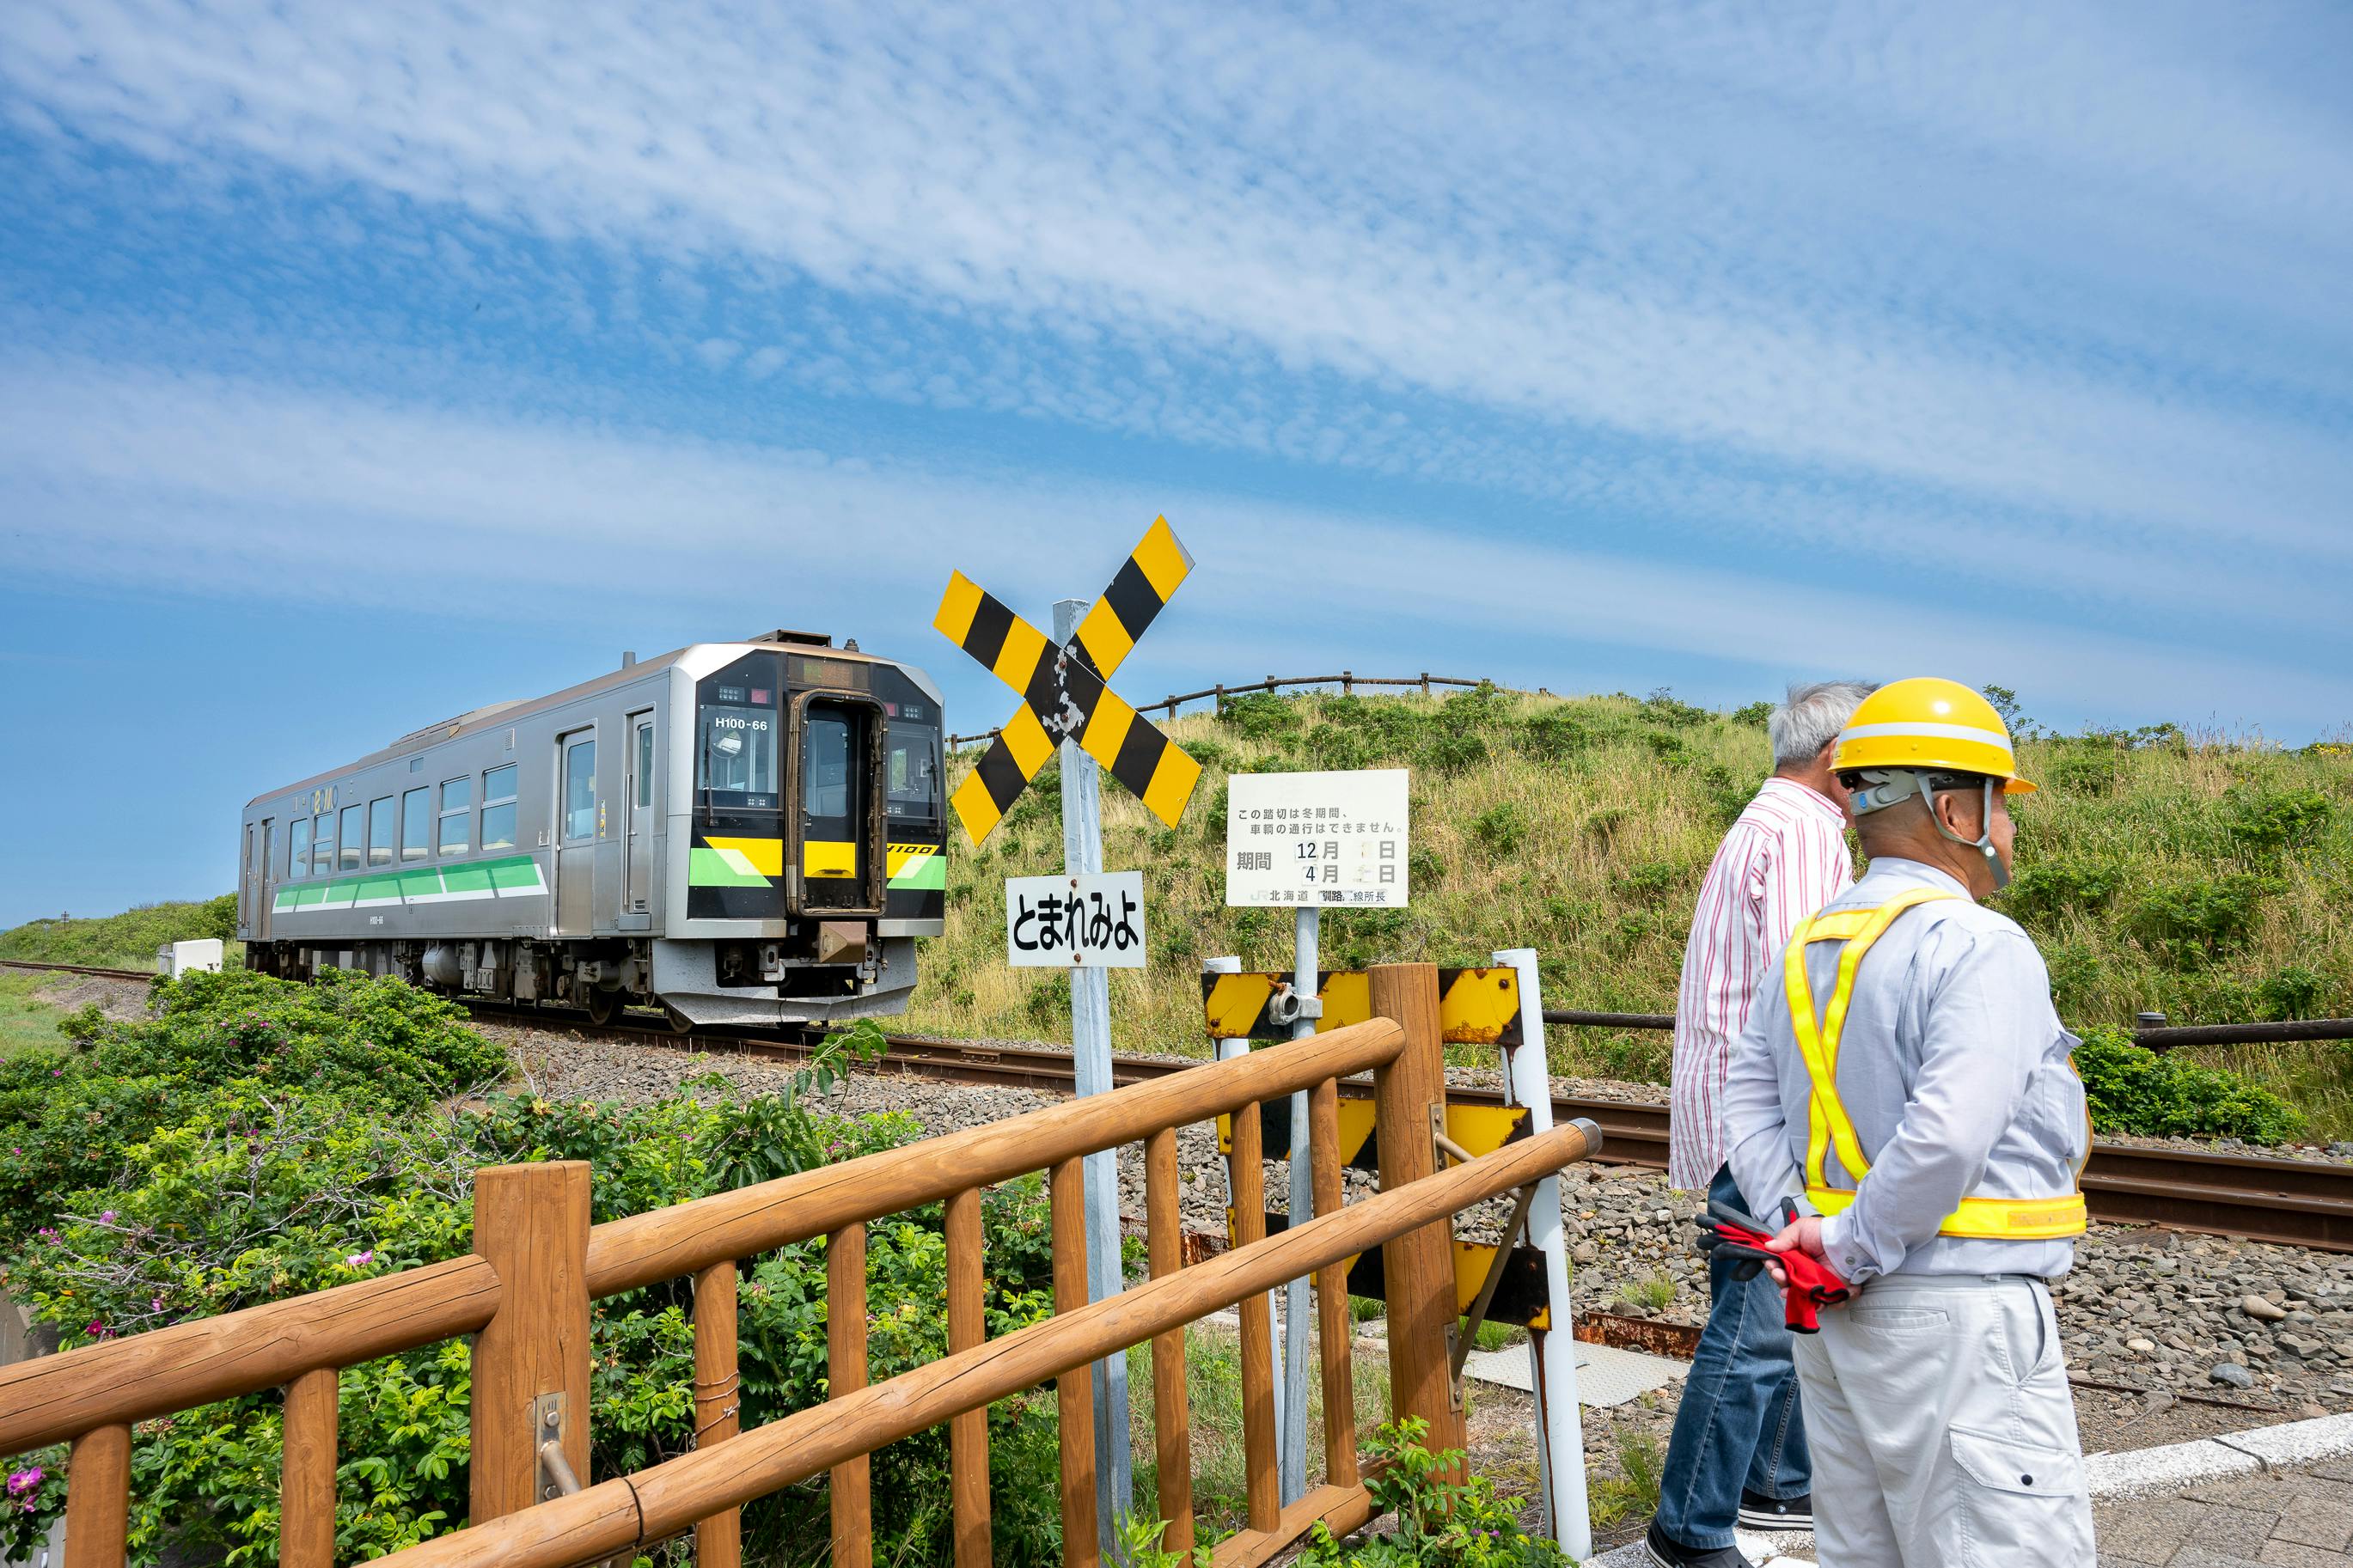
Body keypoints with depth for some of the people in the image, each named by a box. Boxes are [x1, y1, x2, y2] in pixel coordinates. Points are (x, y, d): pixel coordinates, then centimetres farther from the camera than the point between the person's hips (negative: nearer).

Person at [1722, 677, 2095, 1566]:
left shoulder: (1810, 949, 10)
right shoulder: (1983, 950, -16)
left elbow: (1749, 1093, 10)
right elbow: (1947, 1133, -27)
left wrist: (1794, 1223, 1)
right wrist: (1851, 1248, -15)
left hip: (1835, 1323, 8)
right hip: (1954, 1322, -8)